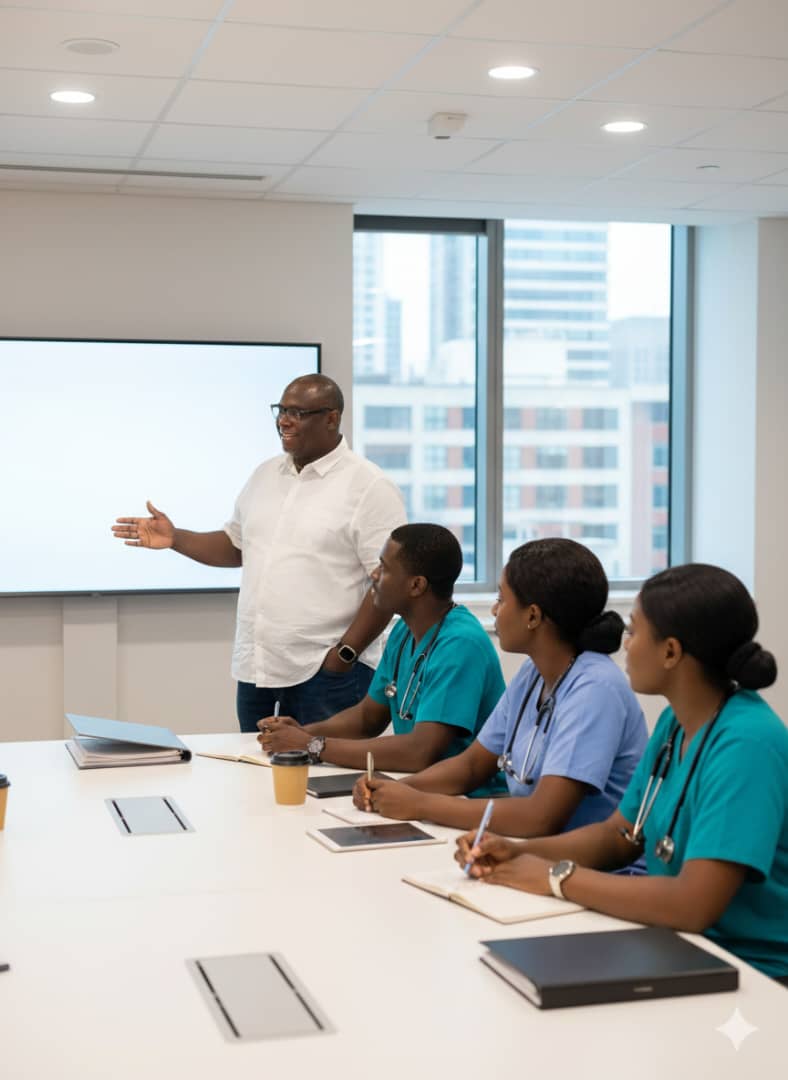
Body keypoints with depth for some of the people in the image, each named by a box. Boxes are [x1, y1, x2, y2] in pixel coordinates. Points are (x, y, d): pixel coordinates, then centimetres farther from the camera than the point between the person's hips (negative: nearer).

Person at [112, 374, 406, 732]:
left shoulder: (368, 486, -11)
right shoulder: (265, 475, 11)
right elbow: (237, 546, 22)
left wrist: (344, 655, -18)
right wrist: (175, 538, 7)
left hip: (326, 672, -6)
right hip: (257, 668, 7)